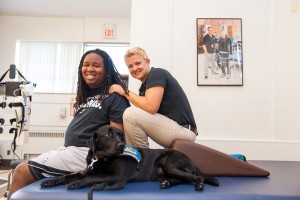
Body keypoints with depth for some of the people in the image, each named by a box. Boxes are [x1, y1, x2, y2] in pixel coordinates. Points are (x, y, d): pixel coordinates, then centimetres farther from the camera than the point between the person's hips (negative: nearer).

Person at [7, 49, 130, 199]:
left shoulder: (115, 96, -5)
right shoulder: (85, 95, 21)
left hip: (86, 153, -9)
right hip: (69, 148, 9)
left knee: (22, 172, -13)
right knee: (20, 168, 6)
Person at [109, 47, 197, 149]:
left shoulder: (157, 73, -10)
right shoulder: (144, 85, 16)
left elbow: (151, 107, -23)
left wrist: (126, 92, -11)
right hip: (168, 127, 10)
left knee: (130, 115, -21)